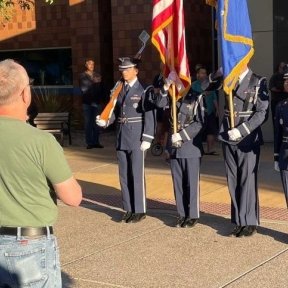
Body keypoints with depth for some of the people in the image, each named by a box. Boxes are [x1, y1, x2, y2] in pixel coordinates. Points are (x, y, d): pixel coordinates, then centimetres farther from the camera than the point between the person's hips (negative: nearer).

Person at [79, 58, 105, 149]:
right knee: (88, 123, -2)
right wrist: (93, 82, -8)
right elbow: (83, 88, -5)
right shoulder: (82, 76, 4)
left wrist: (101, 99, 0)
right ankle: (89, 142, 0)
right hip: (87, 102, -2)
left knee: (96, 123, 0)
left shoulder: (97, 76, 11)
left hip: (97, 102, 2)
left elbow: (101, 89, 9)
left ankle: (96, 142, 6)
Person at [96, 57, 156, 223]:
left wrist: (147, 139, -16)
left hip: (137, 137, -6)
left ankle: (140, 211, 8)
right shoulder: (120, 90, 11)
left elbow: (150, 115, -11)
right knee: (124, 175, 10)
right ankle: (129, 209, 20)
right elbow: (117, 111, 14)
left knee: (137, 175, -1)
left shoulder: (143, 90, -7)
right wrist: (105, 121, -5)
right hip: (121, 137, 6)